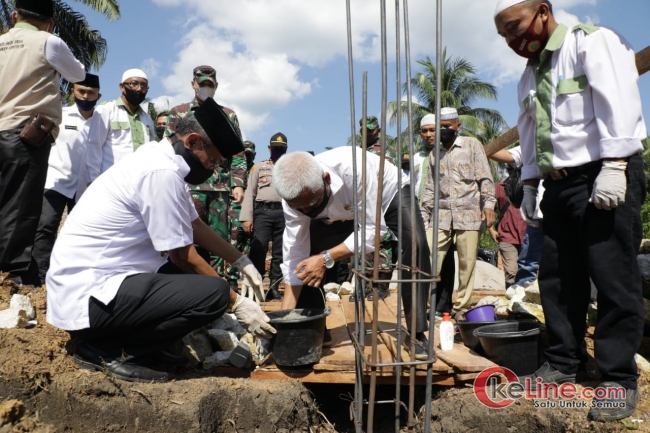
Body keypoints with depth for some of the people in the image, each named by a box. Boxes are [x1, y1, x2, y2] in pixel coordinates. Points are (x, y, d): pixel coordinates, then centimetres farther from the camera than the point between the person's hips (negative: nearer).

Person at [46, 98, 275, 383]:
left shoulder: (162, 161, 8)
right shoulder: (162, 172, -20)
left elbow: (196, 227, 15)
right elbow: (183, 256, -16)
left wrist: (243, 262, 13)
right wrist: (237, 303, -7)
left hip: (88, 282, 10)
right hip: (87, 296, -10)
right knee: (213, 293, -21)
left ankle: (114, 340, 11)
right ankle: (105, 349, -6)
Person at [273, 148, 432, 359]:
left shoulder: (353, 168, -45)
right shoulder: (294, 195, -30)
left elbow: (373, 227, -37)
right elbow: (294, 256, -24)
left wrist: (326, 258, -45)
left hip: (389, 193, -3)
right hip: (340, 212, 3)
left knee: (415, 245, -29)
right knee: (306, 264, -11)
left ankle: (417, 334, -14)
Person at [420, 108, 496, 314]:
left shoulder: (471, 145, 7)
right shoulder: (434, 154, 18)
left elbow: (485, 177, 0)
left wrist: (488, 203, -11)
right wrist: (424, 215, 12)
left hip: (469, 214, -3)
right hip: (441, 215, 3)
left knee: (467, 263, 0)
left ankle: (462, 308, 10)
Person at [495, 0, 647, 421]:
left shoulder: (593, 41, -3)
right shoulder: (531, 74, 19)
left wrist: (614, 166, -24)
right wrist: (529, 183, 16)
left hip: (606, 178, -7)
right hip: (559, 184, 7)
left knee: (613, 278, -4)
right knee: (558, 279, 7)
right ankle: (562, 364, 20)